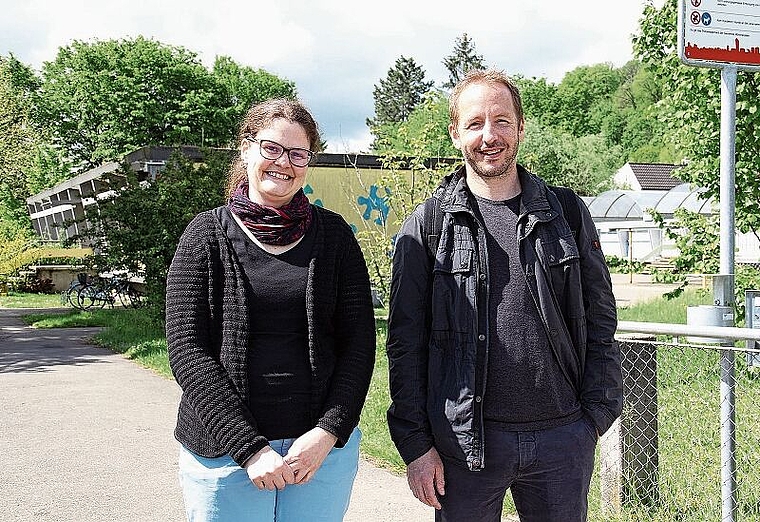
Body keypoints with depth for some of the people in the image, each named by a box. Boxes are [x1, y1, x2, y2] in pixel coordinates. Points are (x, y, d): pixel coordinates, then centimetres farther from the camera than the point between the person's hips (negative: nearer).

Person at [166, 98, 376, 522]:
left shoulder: (333, 235, 3)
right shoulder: (209, 234, -1)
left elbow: (360, 342, 1)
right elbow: (188, 349, -7)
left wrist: (328, 431, -11)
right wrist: (249, 448, -14)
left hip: (323, 442, 2)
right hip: (225, 452, -1)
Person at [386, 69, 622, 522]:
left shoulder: (569, 214, 5)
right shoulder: (427, 226, 0)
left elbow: (599, 326, 7)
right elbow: (406, 343, -1)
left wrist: (594, 416, 0)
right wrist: (415, 443, -4)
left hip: (563, 437, 2)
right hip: (464, 441, -1)